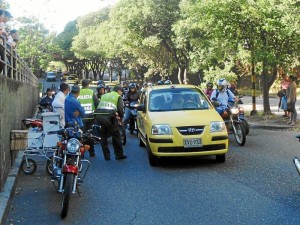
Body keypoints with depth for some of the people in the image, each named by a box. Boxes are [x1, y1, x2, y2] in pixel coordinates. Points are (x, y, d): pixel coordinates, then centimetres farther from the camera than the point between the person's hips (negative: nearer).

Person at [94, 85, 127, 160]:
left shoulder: (104, 96, 27)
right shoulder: (118, 97, 12)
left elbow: (98, 106, 22)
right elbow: (120, 109, 1)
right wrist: (120, 117, 18)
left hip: (98, 116, 5)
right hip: (109, 117, -5)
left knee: (103, 136, 15)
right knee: (116, 136, 7)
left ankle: (106, 156, 19)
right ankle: (119, 155, 11)